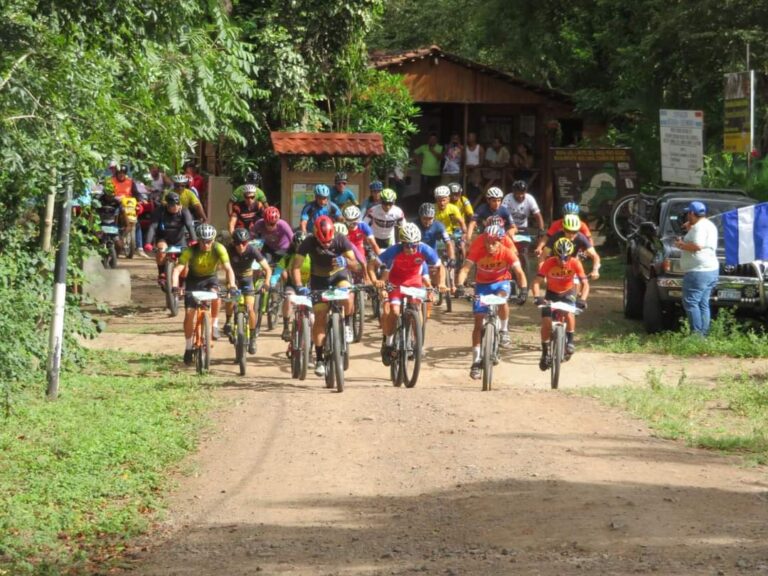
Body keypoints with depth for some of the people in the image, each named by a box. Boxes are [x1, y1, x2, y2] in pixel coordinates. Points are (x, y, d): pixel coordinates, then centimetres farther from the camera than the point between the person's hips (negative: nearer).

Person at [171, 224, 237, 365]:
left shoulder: (218, 249, -25)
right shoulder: (190, 251, -27)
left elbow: (228, 268, -32)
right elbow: (177, 270, -33)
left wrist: (231, 284, -50)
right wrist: (174, 286, -50)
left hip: (210, 278, 0)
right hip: (193, 279, 0)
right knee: (189, 313, -10)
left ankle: (215, 325, -12)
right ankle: (188, 347, 5)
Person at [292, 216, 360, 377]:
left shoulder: (341, 240, -24)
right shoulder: (309, 243, -25)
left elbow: (355, 265, -26)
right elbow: (295, 267, -26)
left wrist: (345, 261, -48)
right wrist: (299, 286, -42)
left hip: (339, 274, 0)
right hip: (319, 278, 0)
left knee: (348, 297, -33)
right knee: (320, 317, -7)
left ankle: (346, 324, -4)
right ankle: (319, 359, 2)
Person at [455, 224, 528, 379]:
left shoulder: (507, 253, -22)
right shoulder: (477, 251, -23)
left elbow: (519, 272, -25)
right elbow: (465, 269, -30)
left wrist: (523, 290, -41)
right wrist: (460, 286, -47)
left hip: (501, 282, -1)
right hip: (482, 284, 1)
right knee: (478, 322, -5)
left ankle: (504, 330, -10)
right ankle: (476, 361, 0)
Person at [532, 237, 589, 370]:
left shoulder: (575, 263, -27)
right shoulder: (549, 263, -29)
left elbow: (585, 284, -28)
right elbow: (536, 281, -32)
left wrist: (582, 299, -44)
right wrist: (537, 297, -49)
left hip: (568, 292, 0)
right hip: (551, 293, 0)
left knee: (569, 313, -30)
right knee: (546, 322, -11)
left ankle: (570, 341, -7)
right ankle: (545, 352, 8)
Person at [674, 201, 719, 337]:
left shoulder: (700, 226, -13)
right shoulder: (708, 225, 20)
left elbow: (697, 246, -23)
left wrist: (681, 245, -9)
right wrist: (690, 230, 25)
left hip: (699, 272, -11)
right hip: (710, 270, 11)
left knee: (690, 302, -9)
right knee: (703, 304, 11)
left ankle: (697, 333, -13)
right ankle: (704, 332, 11)